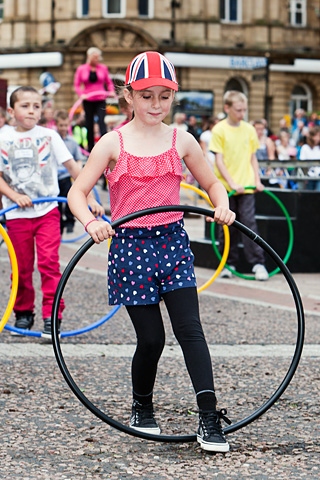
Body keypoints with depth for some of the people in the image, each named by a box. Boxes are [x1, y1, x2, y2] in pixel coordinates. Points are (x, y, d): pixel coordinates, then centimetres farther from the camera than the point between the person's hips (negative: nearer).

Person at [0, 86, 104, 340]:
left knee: (49, 262, -10)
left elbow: (74, 168, -2)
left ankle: (52, 317, -7)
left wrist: (90, 199, -8)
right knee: (22, 267, 8)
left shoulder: (49, 136, -1)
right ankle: (23, 313, 25)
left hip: (47, 211, -1)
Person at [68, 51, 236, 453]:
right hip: (130, 245, -2)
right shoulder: (113, 143, -3)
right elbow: (77, 192, -4)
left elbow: (211, 183, 16)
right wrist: (90, 222, -24)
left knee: (190, 329, -9)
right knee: (151, 337, 0)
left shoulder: (181, 141, 4)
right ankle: (141, 410, 25)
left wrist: (222, 207, -6)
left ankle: (209, 419, -10)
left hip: (172, 242, 2)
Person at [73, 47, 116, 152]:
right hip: (88, 101, 1)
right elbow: (76, 85, 4)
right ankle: (90, 148, 15)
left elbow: (109, 82, 10)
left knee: (101, 121, -14)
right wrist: (81, 94, -12)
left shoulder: (103, 68, 3)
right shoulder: (81, 69, 2)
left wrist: (111, 91, -7)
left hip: (100, 100, -1)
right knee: (89, 124, 7)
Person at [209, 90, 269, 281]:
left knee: (249, 222, -6)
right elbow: (219, 160, -8)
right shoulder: (220, 130, -4)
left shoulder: (249, 129, 6)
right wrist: (232, 183, -16)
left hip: (246, 186, 2)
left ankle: (258, 263, -5)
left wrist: (257, 180, 2)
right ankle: (229, 263, 15)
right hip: (226, 187, -2)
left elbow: (253, 158, 13)